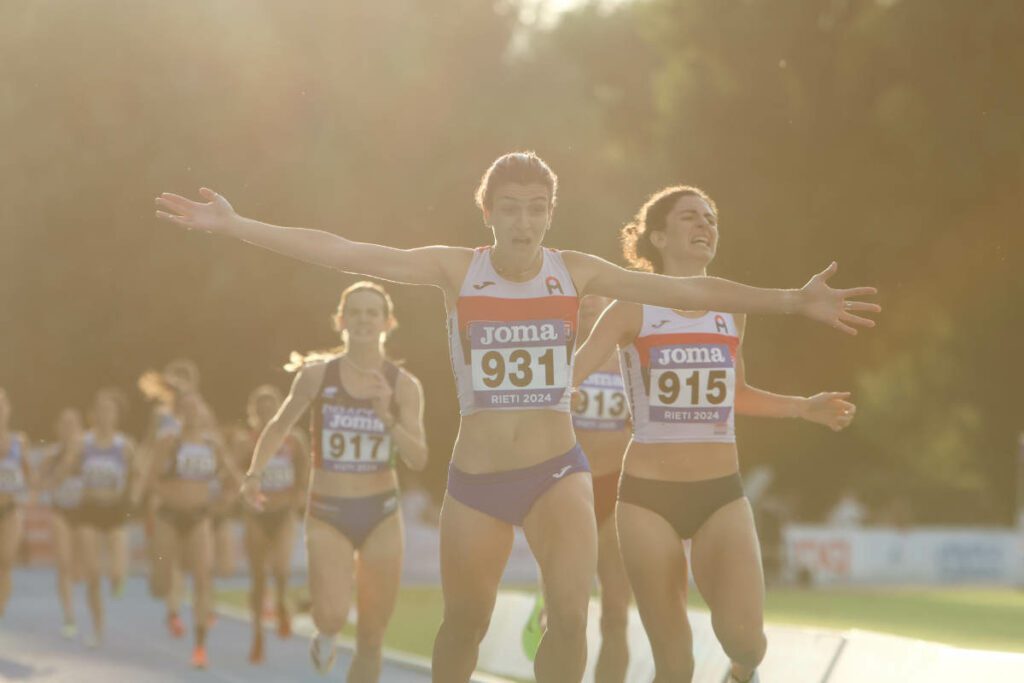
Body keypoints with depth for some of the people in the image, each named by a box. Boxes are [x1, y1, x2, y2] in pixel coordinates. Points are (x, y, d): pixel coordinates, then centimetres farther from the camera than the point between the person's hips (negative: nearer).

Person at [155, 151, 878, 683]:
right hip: (477, 477, 0)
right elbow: (342, 252, -11)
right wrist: (232, 224, -18)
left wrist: (792, 302, -11)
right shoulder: (456, 269, -6)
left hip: (558, 469, 0)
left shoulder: (575, 272, -3)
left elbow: (687, 290, -5)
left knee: (571, 614, -17)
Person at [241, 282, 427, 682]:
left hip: (381, 516, 2)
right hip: (327, 515, -2)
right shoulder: (317, 374, -4)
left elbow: (418, 459, -10)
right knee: (332, 615, -23)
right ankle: (326, 634, 15)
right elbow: (280, 426, 9)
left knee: (371, 639, 4)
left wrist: (387, 416, -23)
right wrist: (256, 473, -3)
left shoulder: (403, 386, -3)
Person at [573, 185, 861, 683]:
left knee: (744, 636, -16)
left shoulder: (732, 310, 9)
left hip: (721, 494, 2)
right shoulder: (634, 309, -2)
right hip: (648, 495, -2)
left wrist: (805, 408, 19)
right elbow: (566, 374, -6)